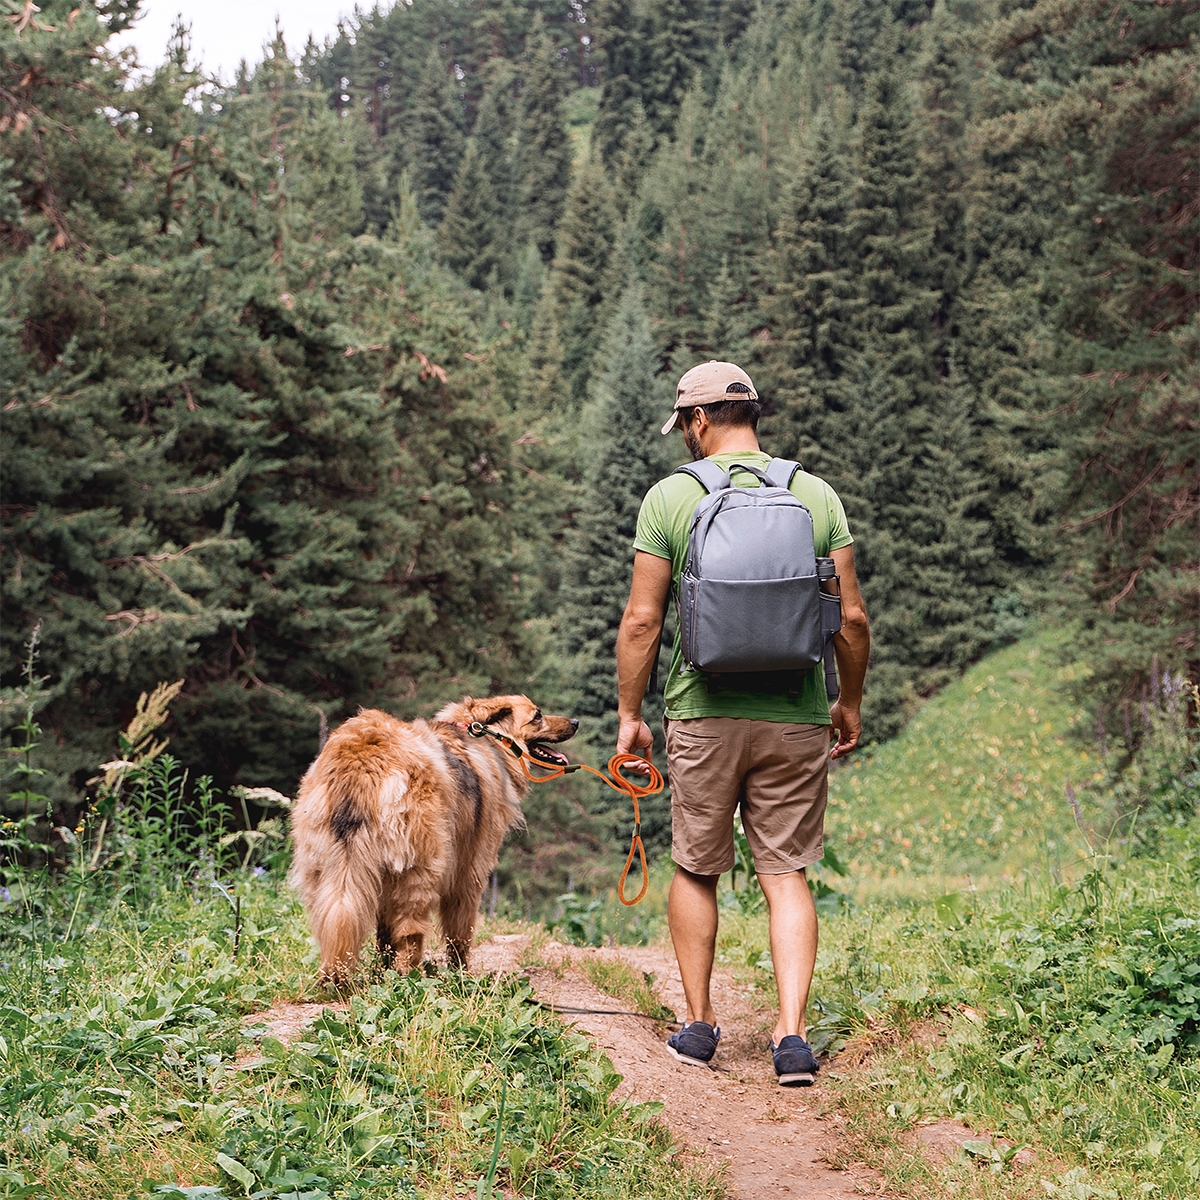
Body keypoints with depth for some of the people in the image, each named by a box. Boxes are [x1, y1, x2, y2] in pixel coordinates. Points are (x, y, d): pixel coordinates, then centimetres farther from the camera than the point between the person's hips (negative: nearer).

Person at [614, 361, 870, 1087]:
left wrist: (630, 714, 7)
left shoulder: (671, 497, -3)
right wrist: (850, 702, 17)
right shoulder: (816, 495, 3)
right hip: (795, 716, 1)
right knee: (787, 876, 5)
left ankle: (700, 1025, 21)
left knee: (696, 870, 14)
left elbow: (642, 620, -4)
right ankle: (793, 1035, -4)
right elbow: (853, 617, 3)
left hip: (703, 714, -1)